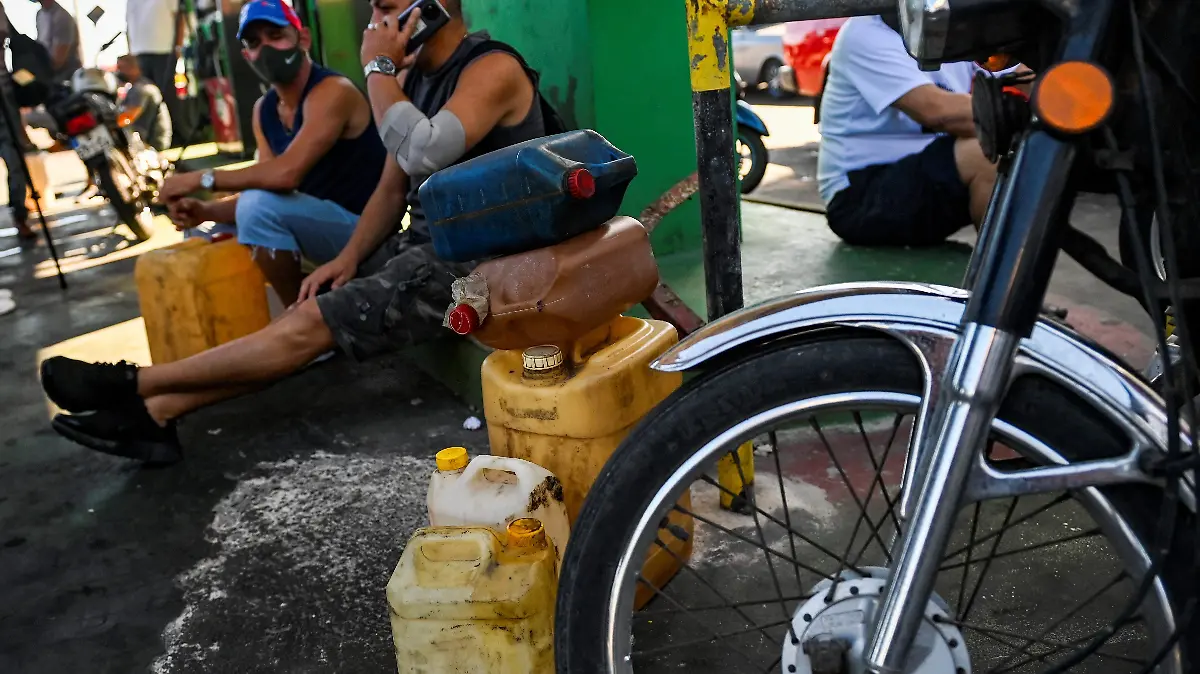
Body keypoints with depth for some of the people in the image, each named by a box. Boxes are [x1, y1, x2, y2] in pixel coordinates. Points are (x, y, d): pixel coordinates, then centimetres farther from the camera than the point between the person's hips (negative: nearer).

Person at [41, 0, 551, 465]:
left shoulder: (493, 68, -15)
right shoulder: (411, 75, 13)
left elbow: (423, 154, -31)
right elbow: (393, 187, 14)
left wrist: (378, 69, -18)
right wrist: (349, 257, 0)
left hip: (472, 260, -8)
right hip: (420, 244, 9)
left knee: (314, 323, -14)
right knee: (304, 313, -4)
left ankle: (132, 384, -5)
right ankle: (154, 411, -3)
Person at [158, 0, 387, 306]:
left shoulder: (332, 91, -18)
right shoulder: (263, 110, 9)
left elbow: (286, 174, -31)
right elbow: (264, 186, 4)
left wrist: (201, 178, -22)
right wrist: (205, 211, -13)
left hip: (362, 228, -9)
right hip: (319, 223, 9)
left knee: (258, 206, -30)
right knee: (204, 234, 11)